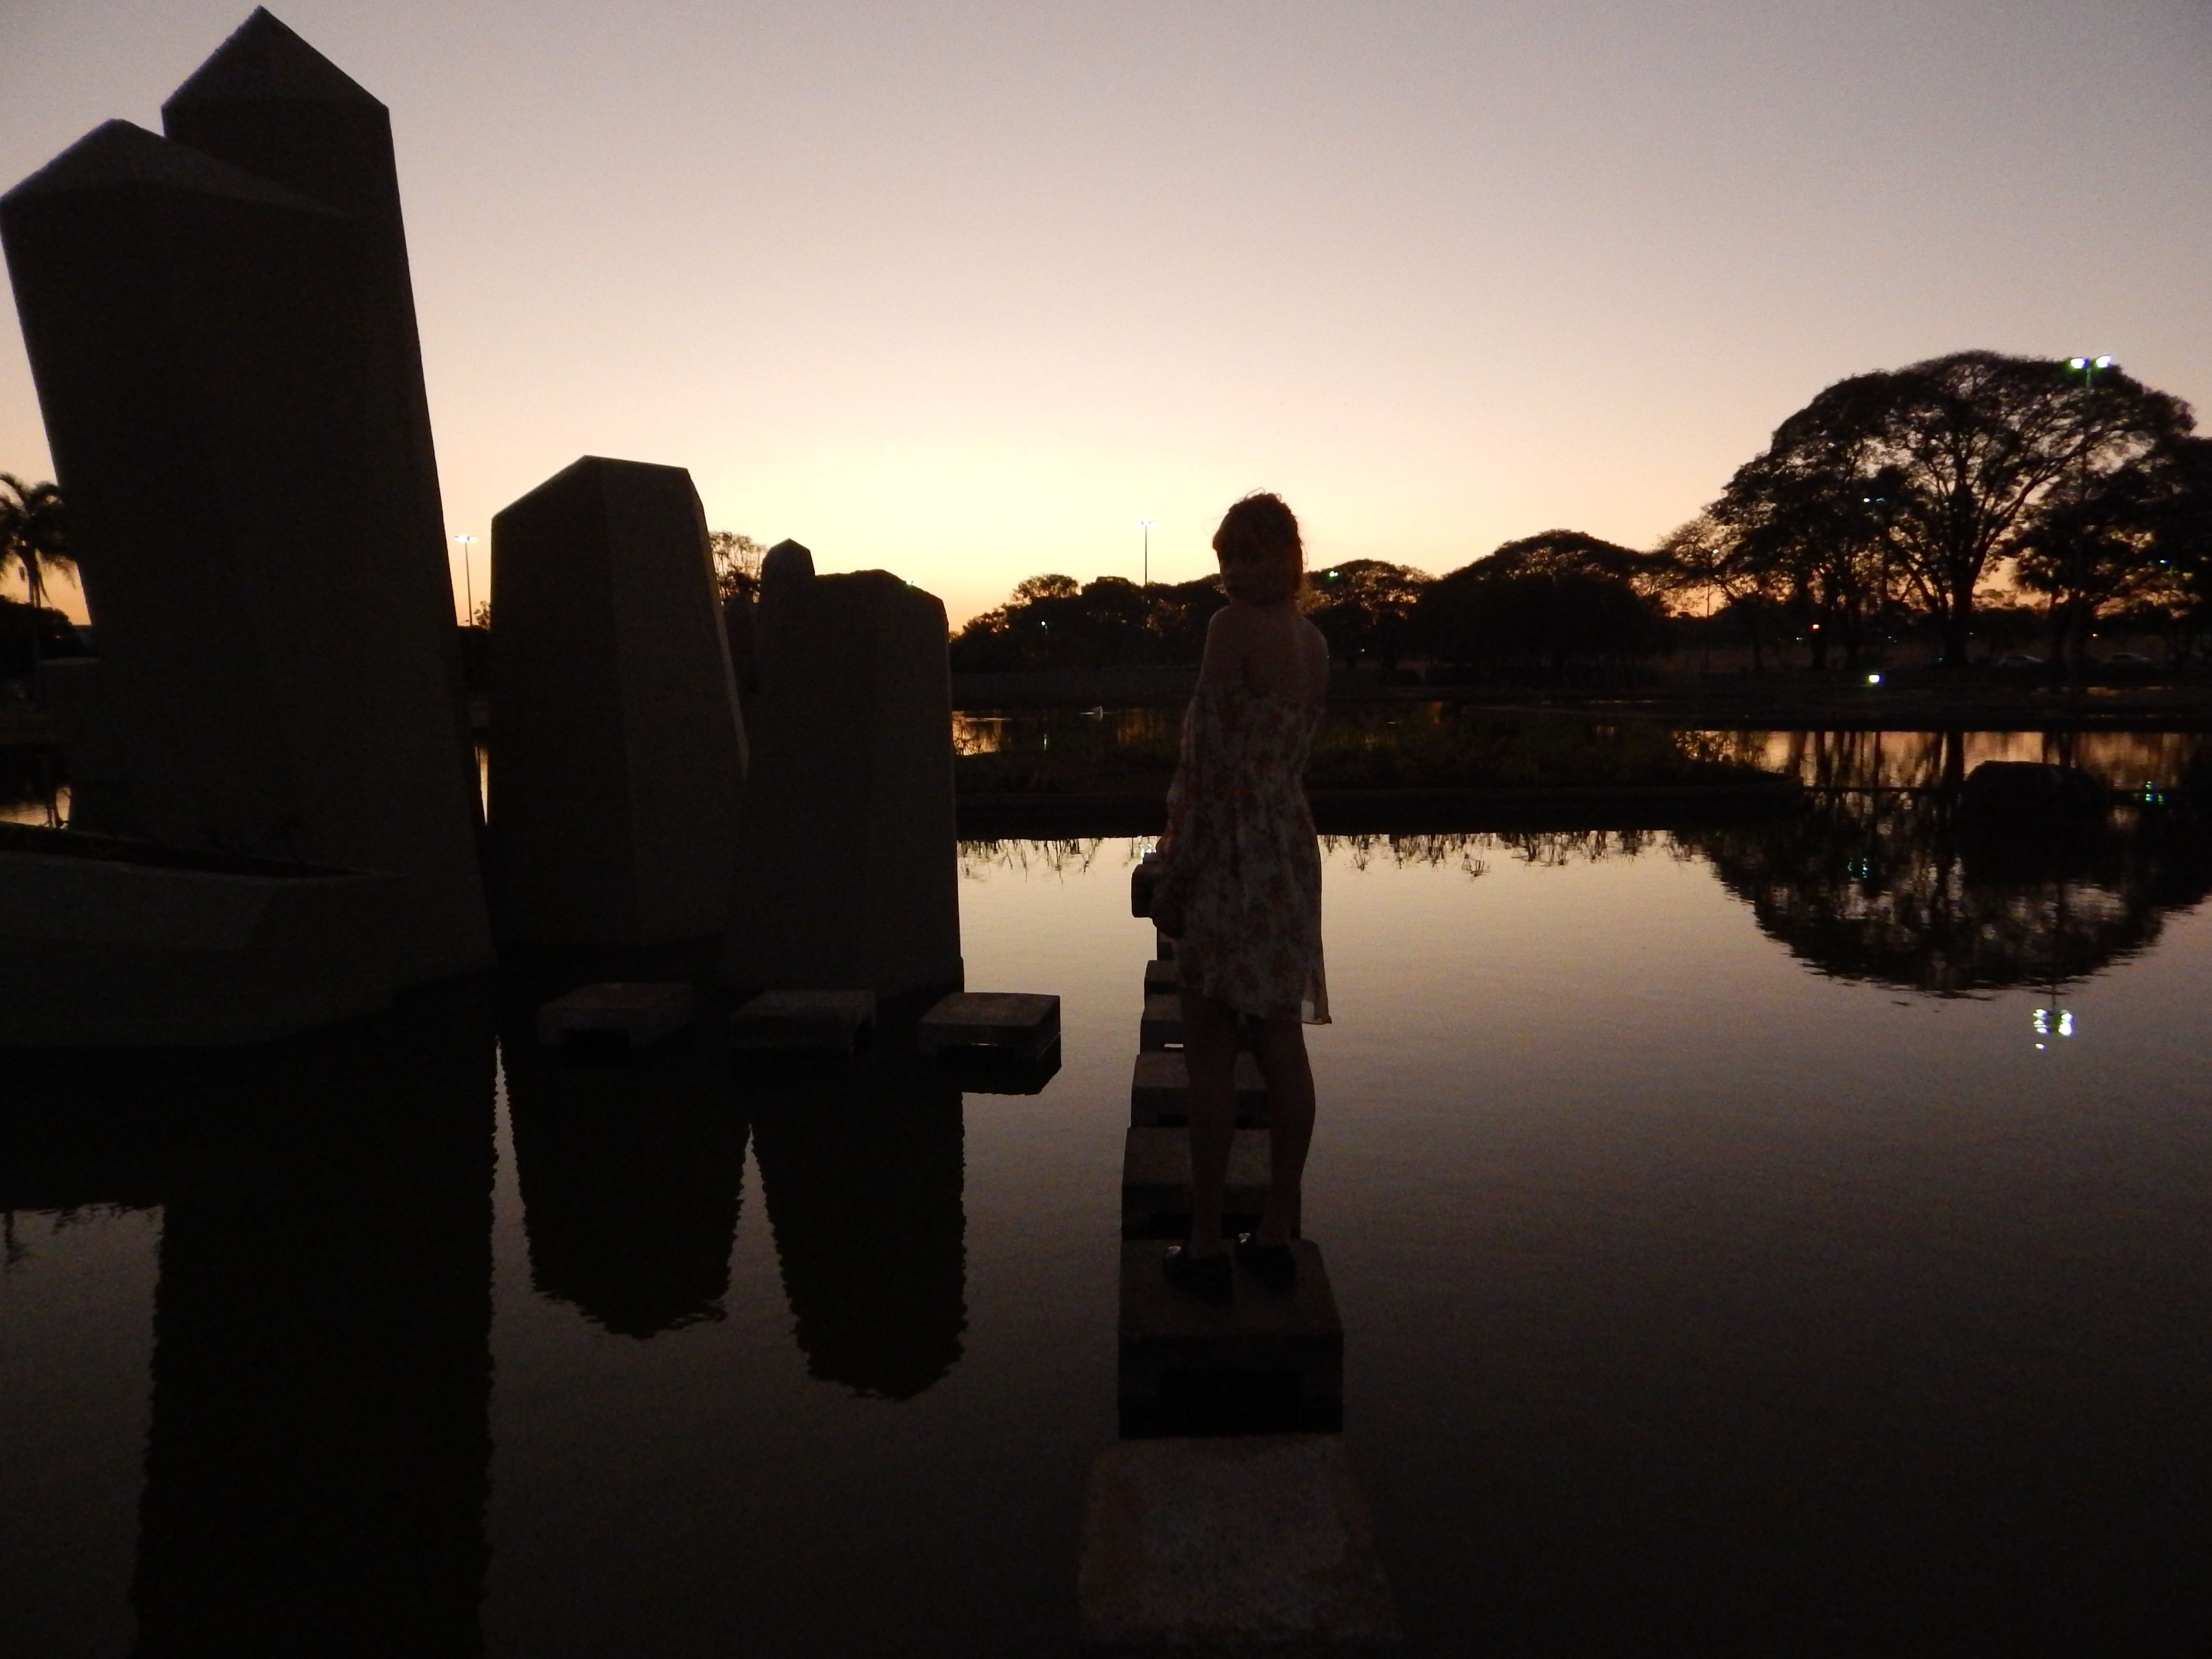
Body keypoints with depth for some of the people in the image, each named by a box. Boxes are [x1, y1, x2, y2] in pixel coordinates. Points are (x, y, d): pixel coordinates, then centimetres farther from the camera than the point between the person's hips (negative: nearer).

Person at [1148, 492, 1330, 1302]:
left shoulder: (1233, 627, -12)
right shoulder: (1315, 641, 10)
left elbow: (1212, 760, -16)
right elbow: (1289, 754, 12)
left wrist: (1172, 878, -12)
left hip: (1230, 854, -7)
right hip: (1294, 848, 8)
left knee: (1211, 1055, 0)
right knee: (1282, 1047, 11)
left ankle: (1207, 1246, 9)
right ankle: (1277, 1235, 21)